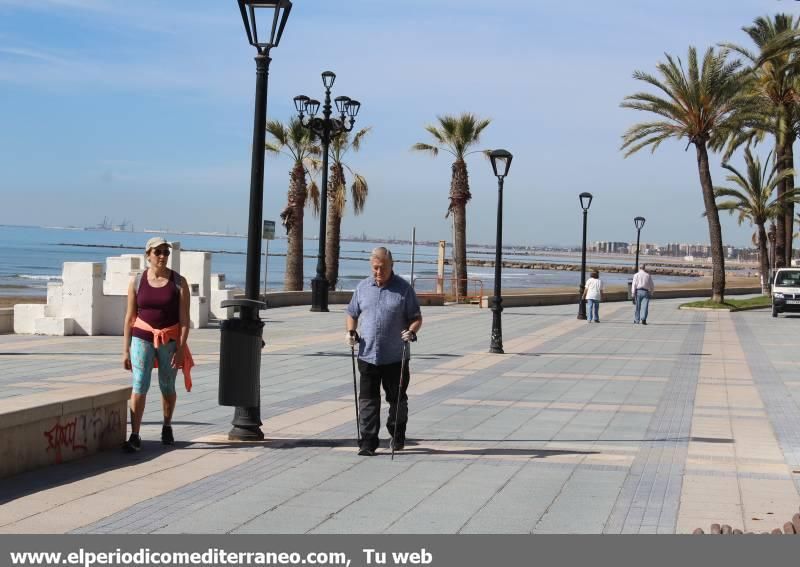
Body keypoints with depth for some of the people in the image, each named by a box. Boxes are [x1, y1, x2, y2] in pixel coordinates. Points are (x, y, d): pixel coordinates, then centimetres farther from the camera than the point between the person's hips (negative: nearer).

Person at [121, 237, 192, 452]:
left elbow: (184, 319, -5)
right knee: (139, 386, -11)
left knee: (167, 387, 12)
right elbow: (130, 317, 3)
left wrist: (181, 349, -12)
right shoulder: (137, 281, 0)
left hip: (170, 340, 0)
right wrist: (126, 349, 1)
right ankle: (134, 437, -12)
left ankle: (167, 427, 35)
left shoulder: (179, 282, -4)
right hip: (142, 338, 0)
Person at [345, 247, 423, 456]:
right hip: (367, 355, 2)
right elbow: (352, 314, 18)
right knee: (367, 400, -2)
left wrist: (411, 331, -19)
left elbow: (417, 318, 1)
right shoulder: (362, 287, 8)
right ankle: (368, 441, 2)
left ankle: (398, 437, 29)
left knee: (397, 398, 10)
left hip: (396, 357, -2)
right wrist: (350, 331, -1)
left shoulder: (404, 288, -1)